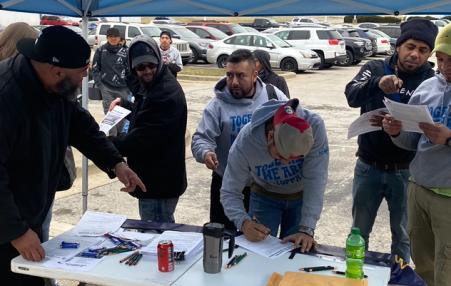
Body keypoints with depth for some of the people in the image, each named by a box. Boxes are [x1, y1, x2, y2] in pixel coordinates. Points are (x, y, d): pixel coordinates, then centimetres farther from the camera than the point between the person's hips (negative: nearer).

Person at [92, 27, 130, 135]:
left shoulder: (125, 51, -1)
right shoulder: (101, 50, 1)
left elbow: (130, 70, 1)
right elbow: (95, 68, 5)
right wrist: (99, 83, -3)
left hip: (122, 88, 0)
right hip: (106, 88, 0)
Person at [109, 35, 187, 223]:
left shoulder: (165, 93, -23)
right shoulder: (150, 86, 11)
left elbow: (142, 139, -25)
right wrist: (125, 104, 13)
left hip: (159, 182, -10)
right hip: (158, 179, 10)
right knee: (163, 230, 24)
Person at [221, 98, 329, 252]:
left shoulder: (314, 127, -34)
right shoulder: (245, 140, -33)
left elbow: (315, 181, -30)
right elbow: (229, 192, -26)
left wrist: (307, 229, -37)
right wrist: (243, 222, -44)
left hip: (302, 197, 0)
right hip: (265, 197, 0)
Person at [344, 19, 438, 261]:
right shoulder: (375, 69, -3)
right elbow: (352, 96, -21)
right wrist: (377, 84, -41)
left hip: (406, 171, 0)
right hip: (369, 167, 1)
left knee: (403, 234, 16)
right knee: (359, 230, 16)